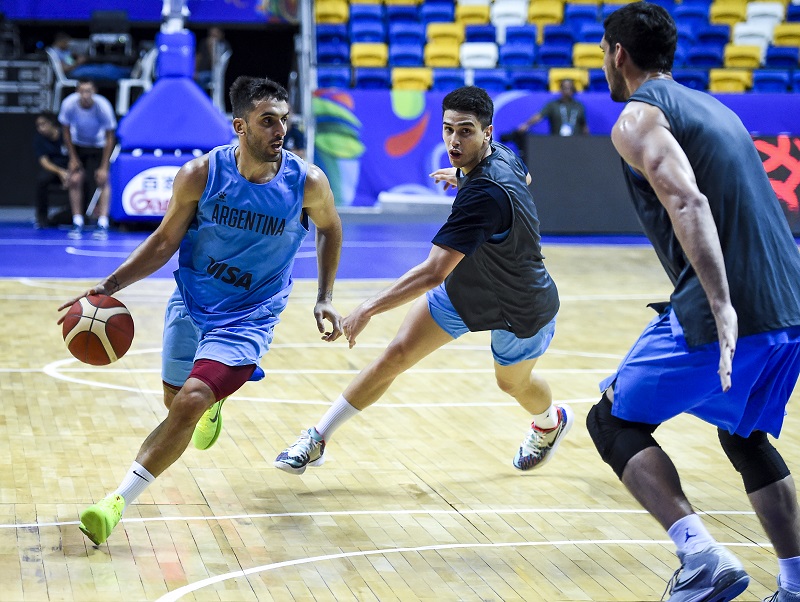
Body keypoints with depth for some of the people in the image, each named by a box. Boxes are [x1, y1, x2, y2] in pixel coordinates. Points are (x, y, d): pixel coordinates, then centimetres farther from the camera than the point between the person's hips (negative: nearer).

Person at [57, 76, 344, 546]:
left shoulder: (307, 182, -15)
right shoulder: (201, 174, -14)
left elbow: (330, 228, 7)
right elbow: (166, 240, -1)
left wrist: (325, 298, 3)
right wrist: (110, 286, -11)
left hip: (249, 317, -3)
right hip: (191, 304, 3)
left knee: (189, 403, -20)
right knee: (175, 402, 16)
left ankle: (119, 501, -11)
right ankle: (217, 392, 53)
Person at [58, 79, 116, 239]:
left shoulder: (103, 106, -29)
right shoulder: (69, 104, -25)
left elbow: (110, 138, -19)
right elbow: (66, 131, -8)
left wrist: (104, 167, -21)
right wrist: (73, 158, -9)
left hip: (99, 146, -1)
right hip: (78, 145, 1)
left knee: (102, 181, -11)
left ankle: (102, 225, -11)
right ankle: (77, 223, -4)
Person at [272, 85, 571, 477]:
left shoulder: (482, 195, -41)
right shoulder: (502, 156, -14)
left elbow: (433, 273, -46)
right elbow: (523, 178, 14)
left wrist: (370, 307, -47)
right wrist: (462, 177, 20)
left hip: (521, 313, -7)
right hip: (465, 289, 7)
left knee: (514, 383, 23)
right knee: (397, 354, -4)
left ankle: (551, 422, 60)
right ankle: (318, 438, 3)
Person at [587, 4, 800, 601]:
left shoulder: (639, 116, -3)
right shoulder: (714, 108, 24)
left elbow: (689, 204, -20)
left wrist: (723, 308, -28)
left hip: (729, 315, -8)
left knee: (614, 421, 7)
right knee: (746, 435, 29)